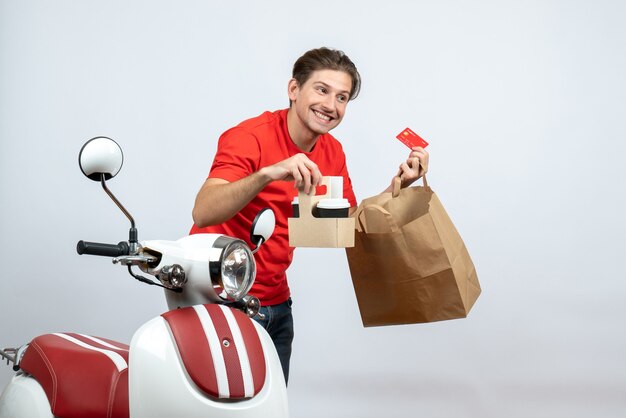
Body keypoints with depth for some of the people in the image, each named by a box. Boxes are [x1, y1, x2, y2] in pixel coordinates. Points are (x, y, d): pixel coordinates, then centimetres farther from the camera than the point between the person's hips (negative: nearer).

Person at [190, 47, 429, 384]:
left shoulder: (333, 152, 4)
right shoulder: (249, 138, -18)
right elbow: (203, 213, -32)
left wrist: (399, 183, -3)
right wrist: (267, 173, -46)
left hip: (276, 303, 7)